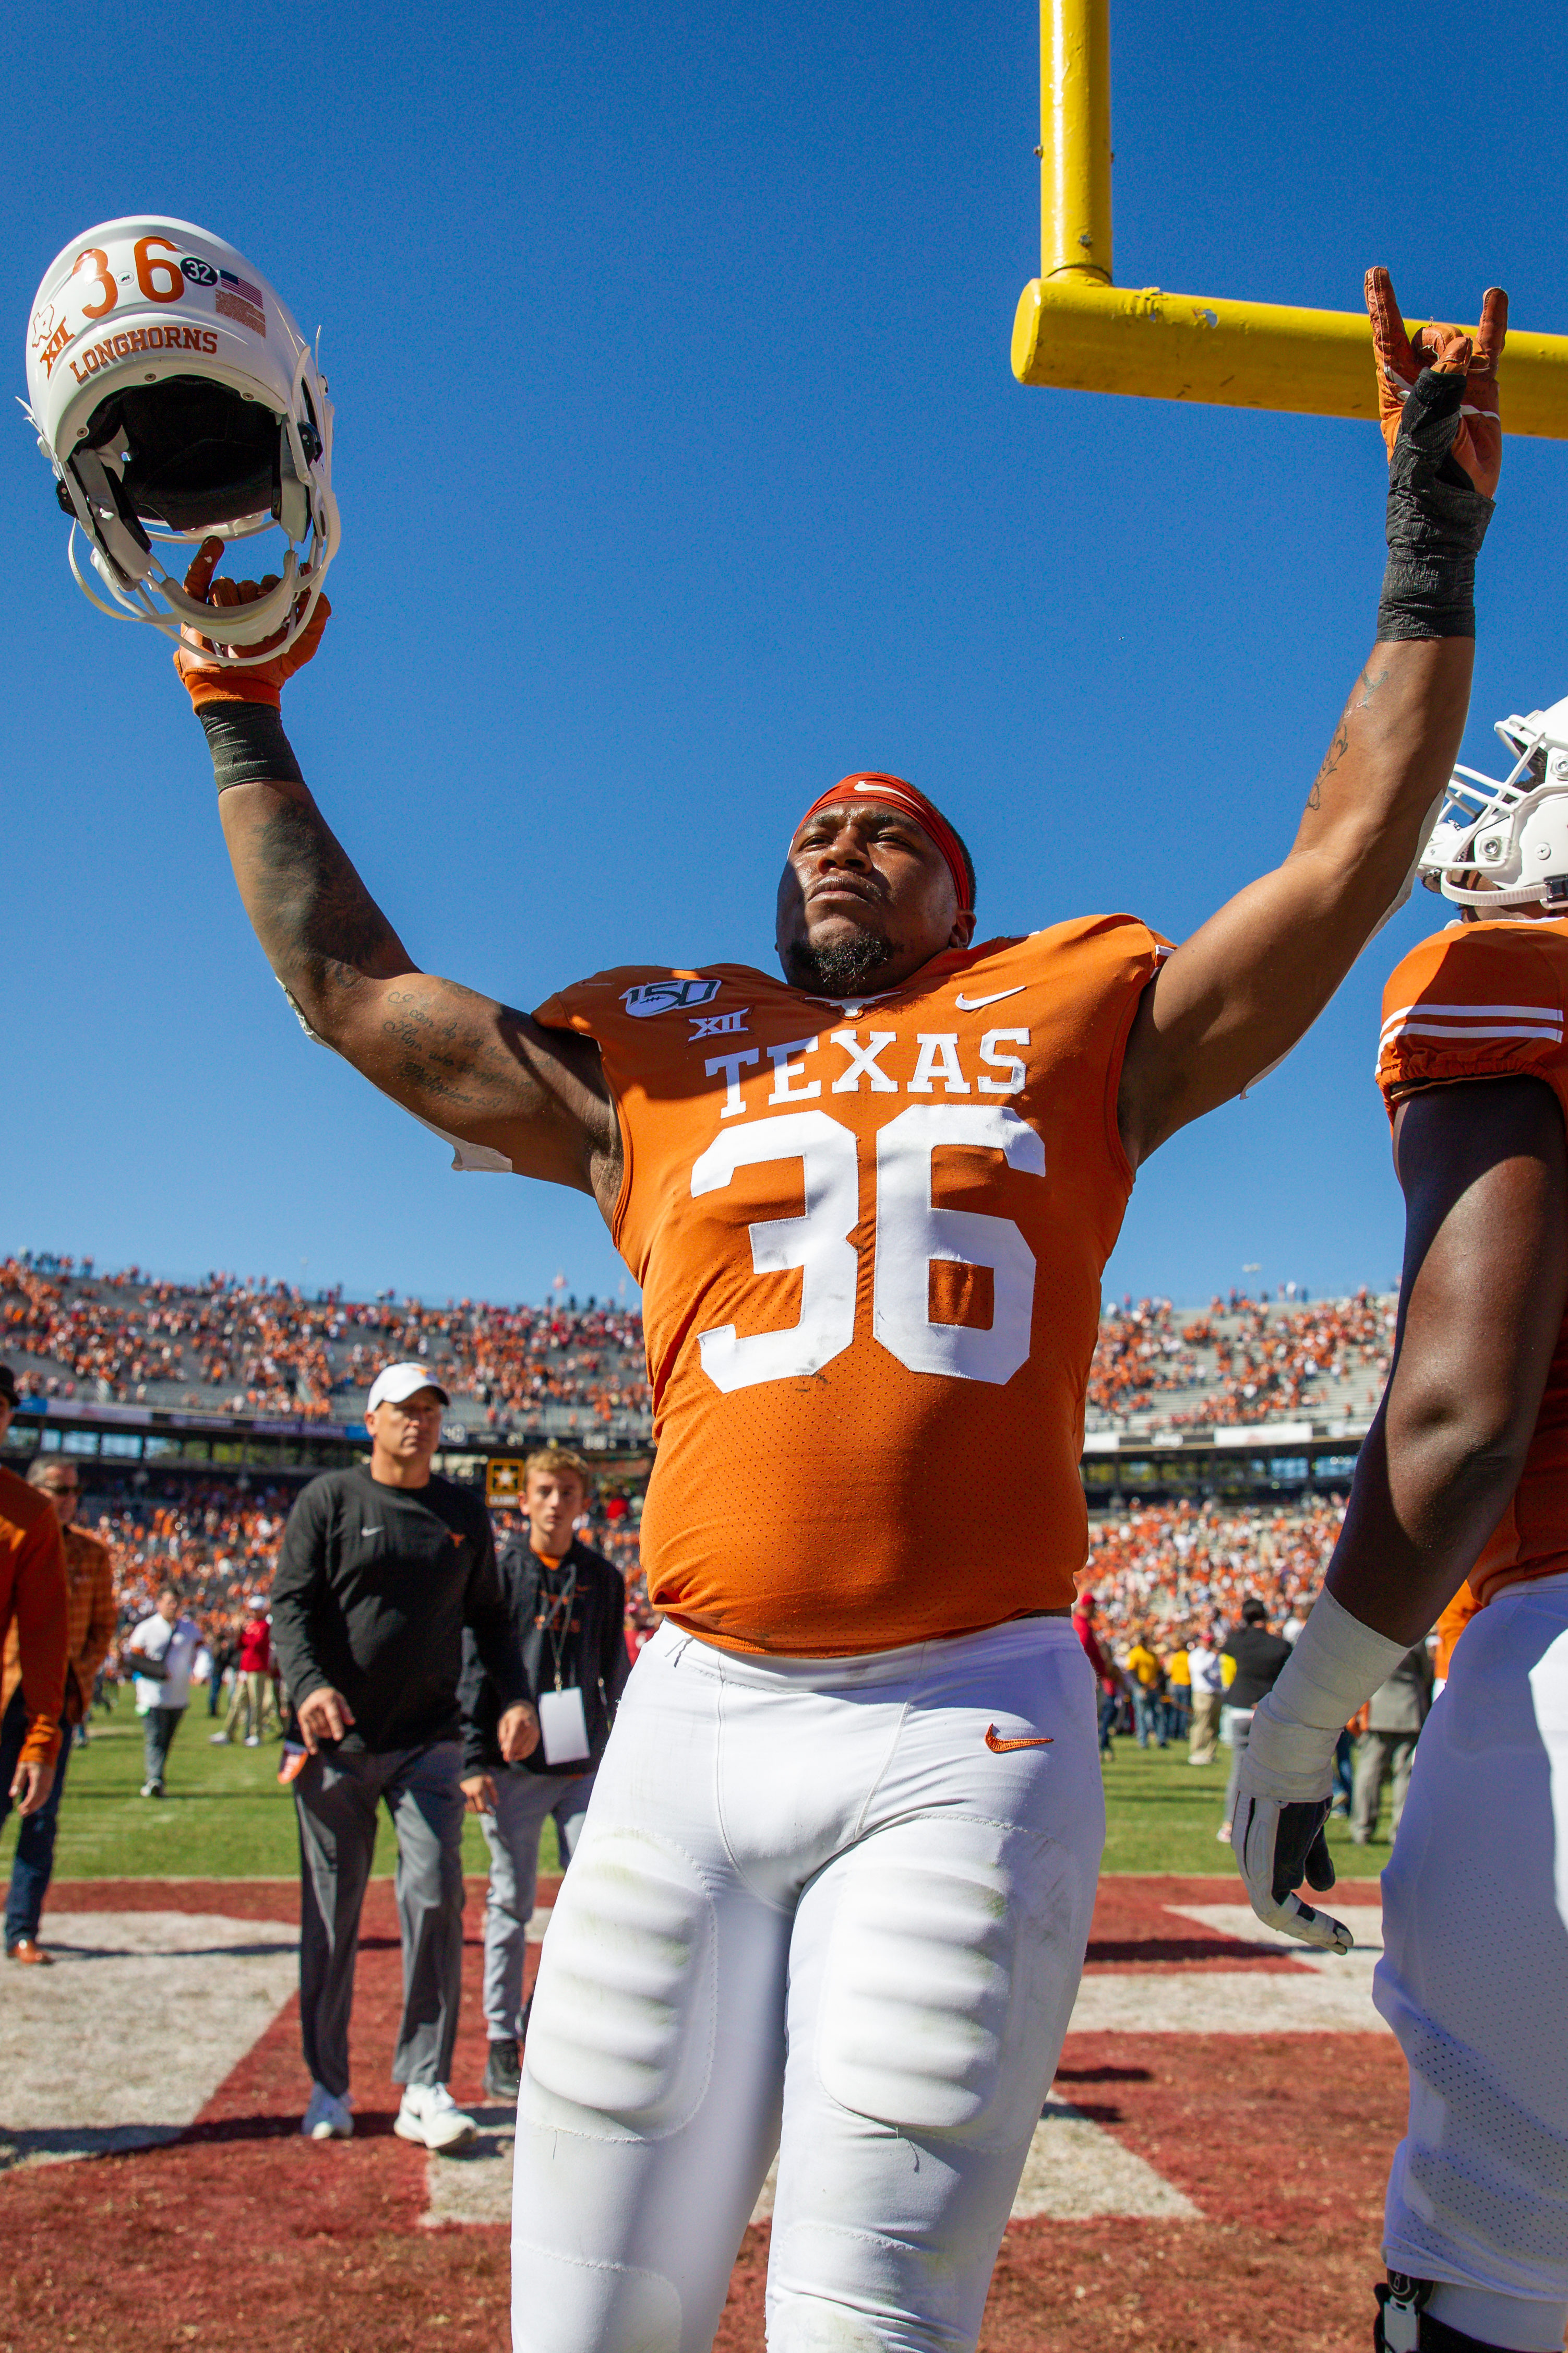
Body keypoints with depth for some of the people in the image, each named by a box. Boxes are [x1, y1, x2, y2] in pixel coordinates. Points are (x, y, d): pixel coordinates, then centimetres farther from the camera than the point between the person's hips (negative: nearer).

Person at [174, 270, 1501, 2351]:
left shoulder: (1076, 1027, 14)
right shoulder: (653, 1064, 17)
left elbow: (1350, 855, 12)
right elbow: (348, 984, 21)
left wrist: (1434, 538, 16)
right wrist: (245, 720, 27)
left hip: (974, 1730, -2)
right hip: (700, 1717, 2)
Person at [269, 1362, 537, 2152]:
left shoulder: (465, 1511, 10)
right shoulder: (329, 1500, 1)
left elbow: (490, 1615, 16)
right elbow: (290, 1605, -6)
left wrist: (516, 1698, 1)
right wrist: (309, 1685, -25)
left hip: (429, 1744, 2)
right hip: (338, 1742, -2)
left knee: (435, 1897, -7)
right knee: (331, 1916, 6)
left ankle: (425, 2088, 1)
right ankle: (328, 2087, 21)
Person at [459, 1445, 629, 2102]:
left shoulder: (603, 1578, 10)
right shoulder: (498, 1569, 1)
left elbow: (615, 1672, 14)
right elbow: (472, 1667, -2)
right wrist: (474, 1759, -9)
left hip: (586, 1763, 3)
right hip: (514, 1760, -2)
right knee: (511, 1904, 5)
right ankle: (503, 2042, 17)